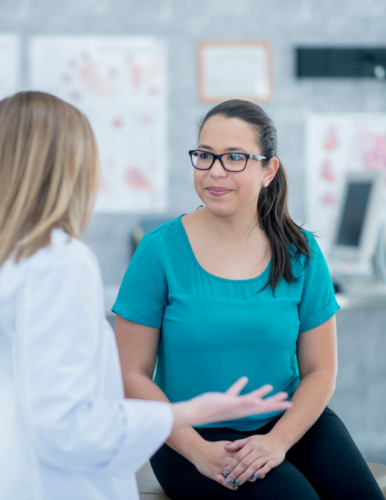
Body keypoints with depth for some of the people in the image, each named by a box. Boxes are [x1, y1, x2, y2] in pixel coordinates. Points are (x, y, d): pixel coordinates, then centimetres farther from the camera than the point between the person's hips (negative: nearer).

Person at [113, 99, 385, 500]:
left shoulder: (300, 253, 1)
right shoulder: (160, 251, -6)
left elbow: (320, 370, 3)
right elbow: (132, 374, -5)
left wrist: (278, 440, -14)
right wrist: (198, 450, -16)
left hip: (287, 421, 3)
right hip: (194, 436, -2)